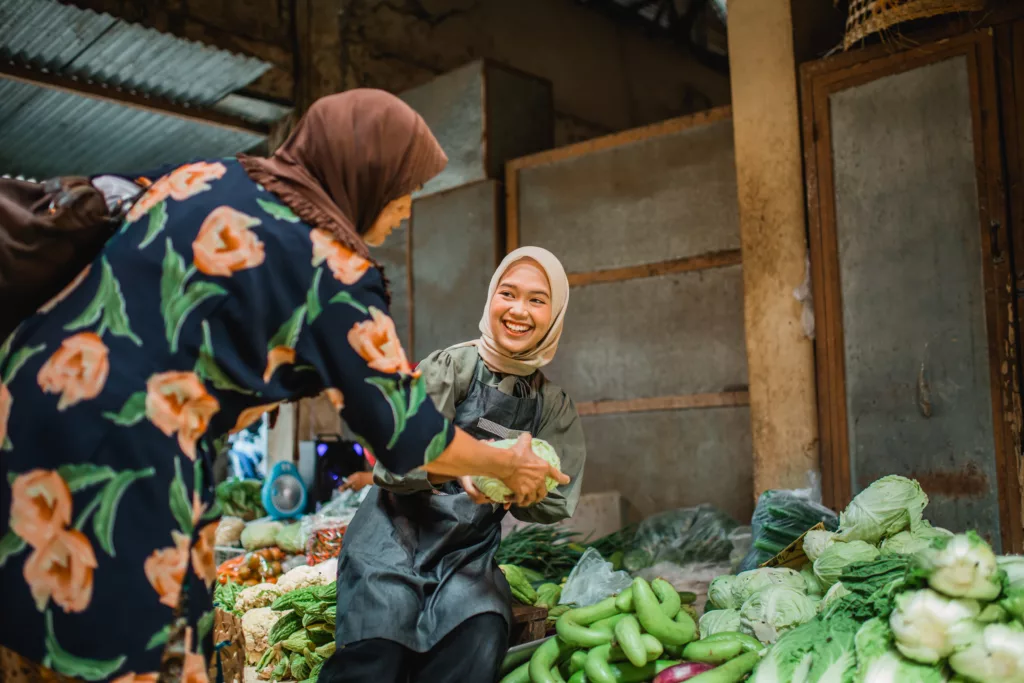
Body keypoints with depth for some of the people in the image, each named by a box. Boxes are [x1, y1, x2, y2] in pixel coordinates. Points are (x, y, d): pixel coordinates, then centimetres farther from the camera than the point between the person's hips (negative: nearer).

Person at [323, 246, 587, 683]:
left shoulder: (555, 409, 7)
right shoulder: (450, 367, -4)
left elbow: (556, 503, 2)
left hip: (469, 551, 3)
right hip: (396, 536, -3)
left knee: (481, 639, -27)